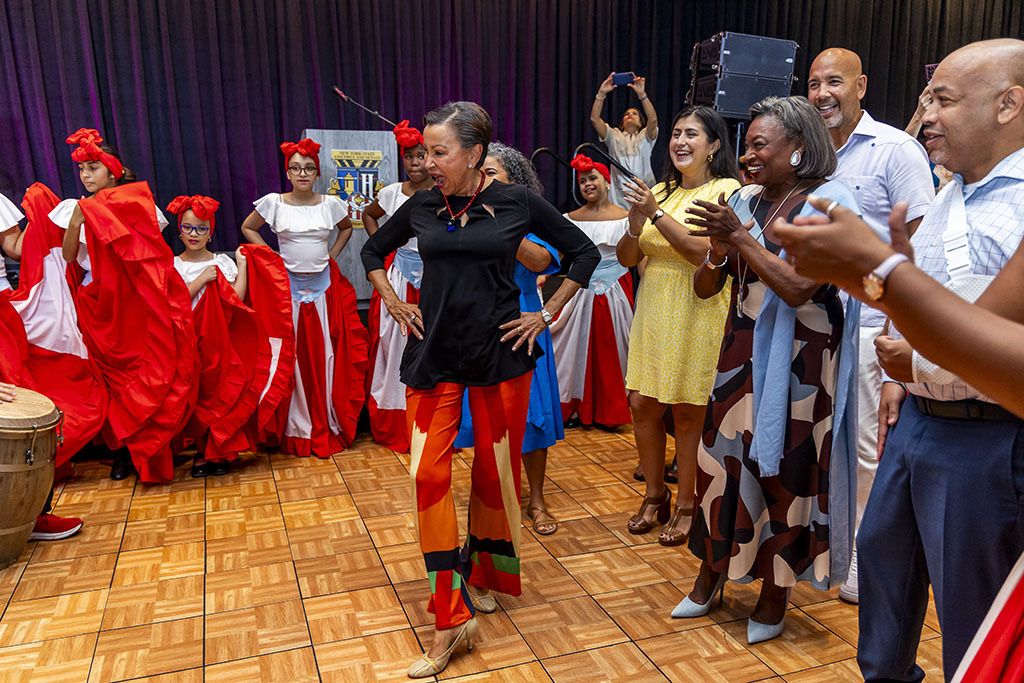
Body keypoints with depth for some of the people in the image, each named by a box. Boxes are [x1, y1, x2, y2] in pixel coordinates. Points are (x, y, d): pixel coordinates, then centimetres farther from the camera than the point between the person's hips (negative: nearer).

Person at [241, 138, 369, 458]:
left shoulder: (330, 203, 1)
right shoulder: (273, 203, -2)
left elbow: (346, 228, 21)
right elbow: (248, 228, 12)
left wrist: (331, 256, 8)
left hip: (325, 285, 1)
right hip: (289, 285, -1)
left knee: (326, 354, 1)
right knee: (292, 356, 1)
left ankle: (329, 426, 11)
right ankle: (297, 430, 12)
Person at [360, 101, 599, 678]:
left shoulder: (516, 203, -4)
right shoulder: (422, 208, 3)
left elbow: (584, 252, 4)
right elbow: (374, 251, 21)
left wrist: (548, 314, 0)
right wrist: (394, 304, 9)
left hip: (500, 352, -2)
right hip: (434, 354, 2)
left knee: (496, 469, 8)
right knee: (429, 473, -5)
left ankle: (489, 572, 35)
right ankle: (452, 619, 6)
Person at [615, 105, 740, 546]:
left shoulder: (725, 191, -4)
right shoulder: (659, 193, 13)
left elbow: (701, 251, -18)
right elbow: (626, 258, 10)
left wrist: (656, 213, -18)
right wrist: (636, 225, -10)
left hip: (699, 312, -5)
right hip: (653, 310, 6)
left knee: (688, 413, 2)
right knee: (642, 405, 6)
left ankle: (686, 507, 19)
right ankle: (655, 496, 25)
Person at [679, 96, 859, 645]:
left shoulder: (828, 200, -9)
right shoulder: (746, 200, 7)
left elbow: (798, 287, -21)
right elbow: (704, 288, 7)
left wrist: (740, 236, -19)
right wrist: (718, 248, -12)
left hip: (798, 358, -5)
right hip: (743, 352, 5)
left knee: (785, 469, 4)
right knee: (721, 455, 8)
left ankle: (776, 593, 25)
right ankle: (711, 574, 28)